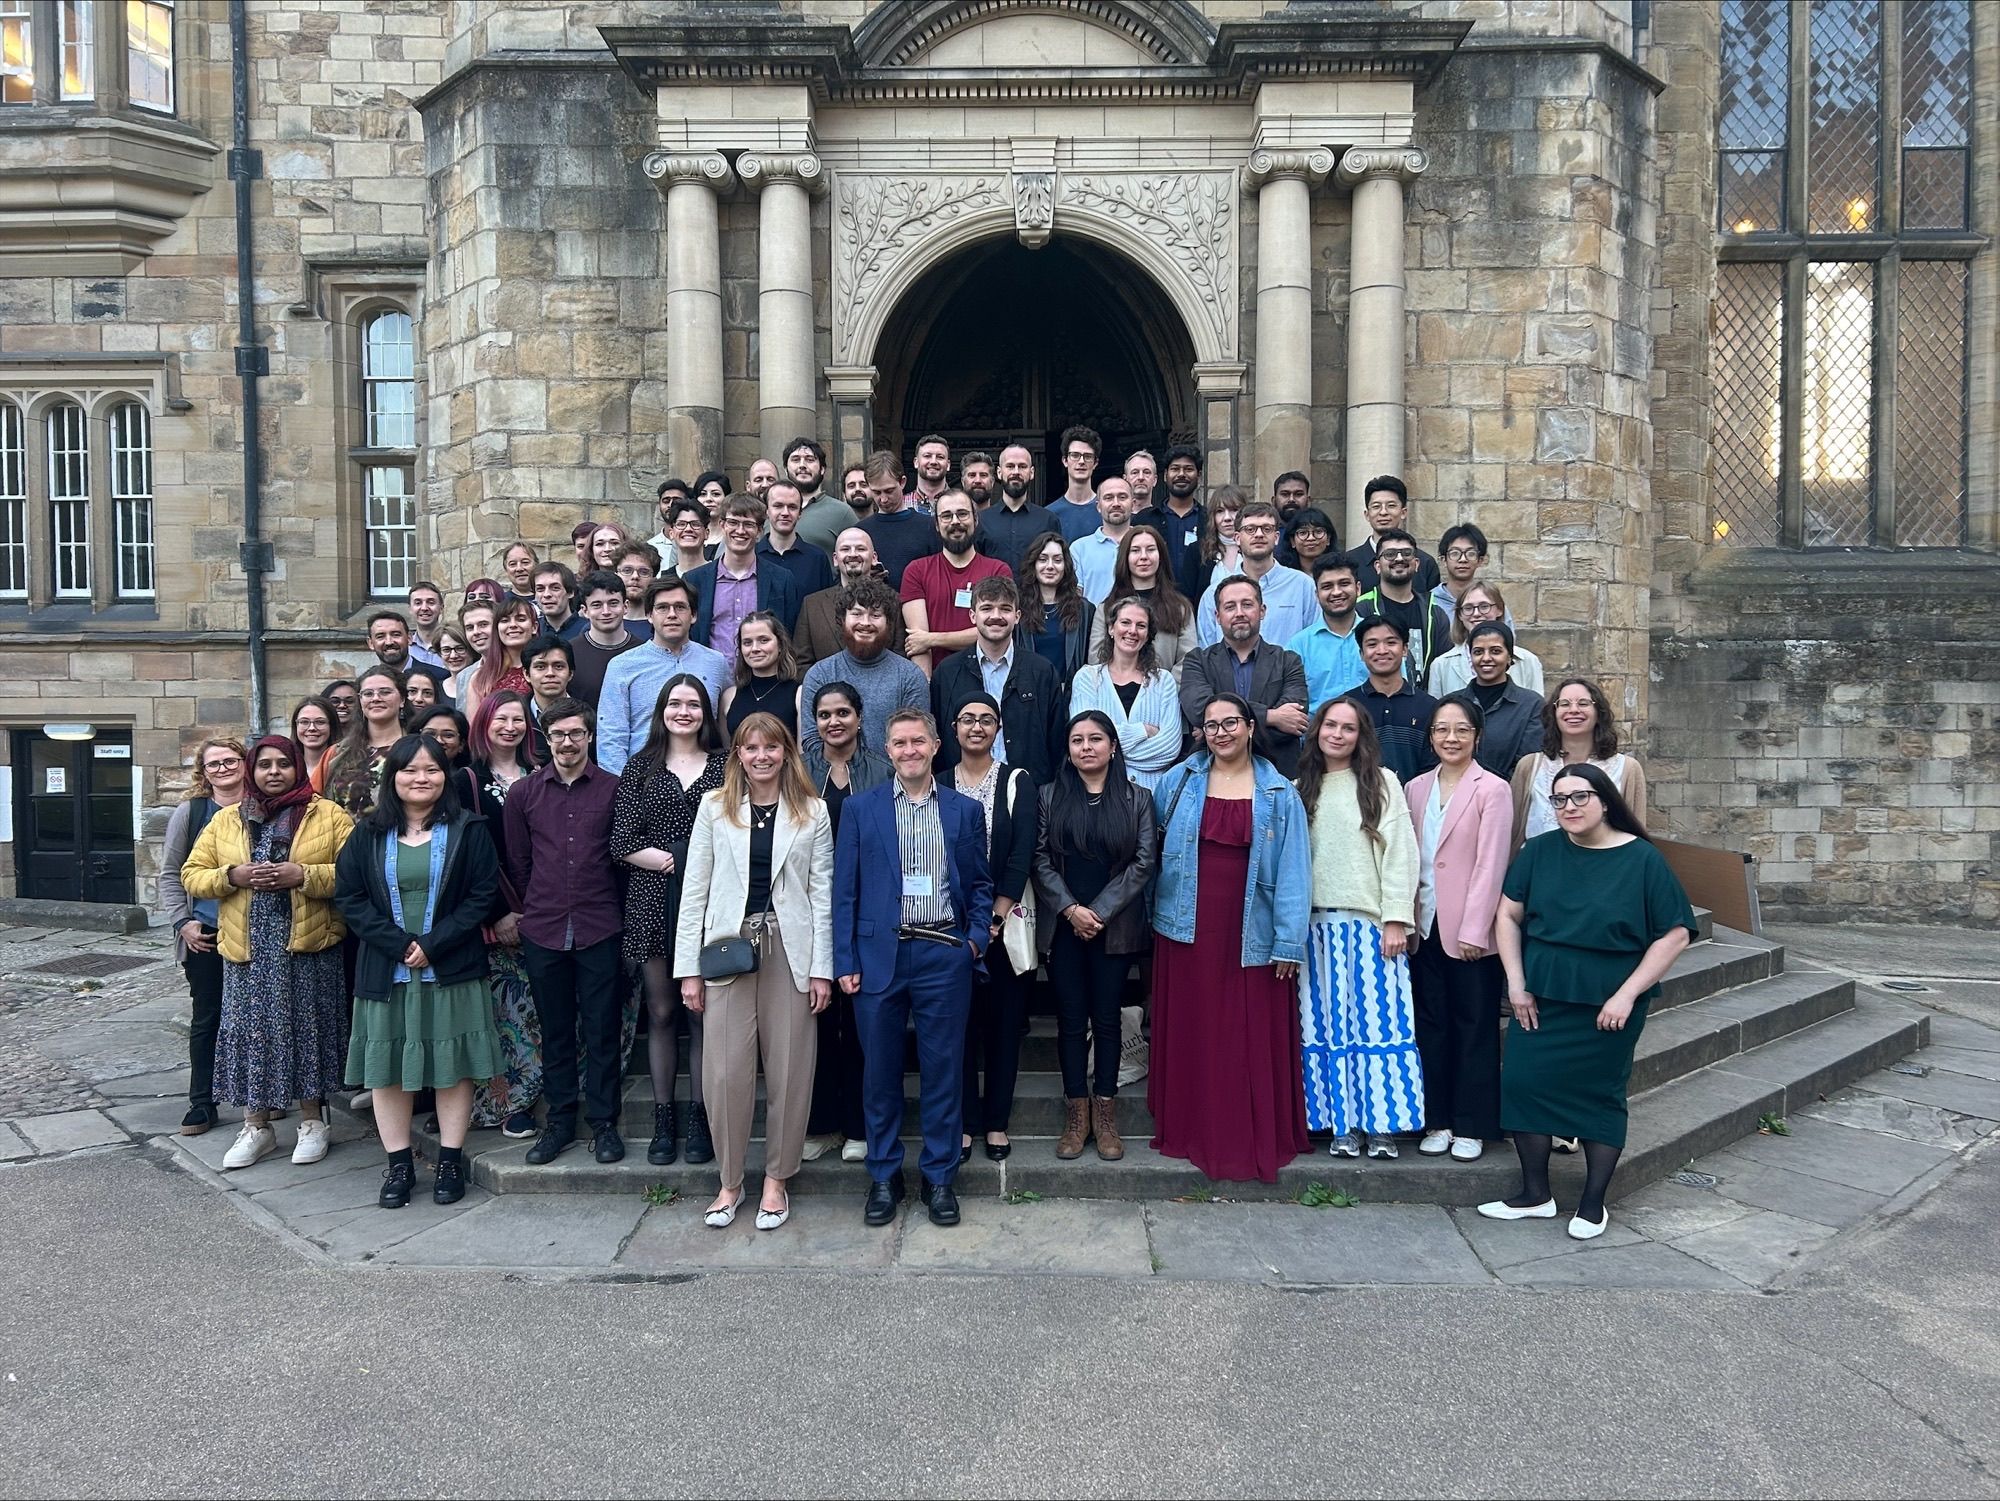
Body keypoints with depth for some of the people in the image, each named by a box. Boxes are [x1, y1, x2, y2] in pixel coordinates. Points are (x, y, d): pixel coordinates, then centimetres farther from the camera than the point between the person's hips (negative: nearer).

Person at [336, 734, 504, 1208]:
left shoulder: (467, 829, 0)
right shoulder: (368, 835, 6)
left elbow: (483, 895, -6)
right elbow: (349, 897, 0)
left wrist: (432, 944, -13)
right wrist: (398, 943, -12)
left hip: (452, 971, -2)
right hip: (385, 971, 2)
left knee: (453, 1064, 3)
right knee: (388, 1065, 5)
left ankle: (450, 1160, 14)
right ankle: (398, 1164, 17)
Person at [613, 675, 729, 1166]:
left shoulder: (724, 766, 7)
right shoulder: (641, 766, 8)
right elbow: (622, 841, 1)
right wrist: (669, 861, -9)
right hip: (653, 900, 1)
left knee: (702, 1012, 1)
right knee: (661, 1012, 5)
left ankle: (700, 1119, 11)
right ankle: (663, 1120, 15)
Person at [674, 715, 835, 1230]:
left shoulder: (812, 812, 5)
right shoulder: (714, 808, 5)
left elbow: (823, 892, 3)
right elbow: (694, 890, 4)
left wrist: (822, 967, -3)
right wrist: (689, 968, 0)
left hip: (790, 950, 0)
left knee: (789, 1071, 4)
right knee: (726, 1071, 0)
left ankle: (776, 1180, 20)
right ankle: (729, 1182, 17)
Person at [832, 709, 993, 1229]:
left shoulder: (965, 810, 8)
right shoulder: (860, 808, 5)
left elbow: (980, 884, 13)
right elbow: (845, 889, 3)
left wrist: (977, 937, -2)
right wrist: (845, 961, -3)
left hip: (944, 955, 0)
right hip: (879, 954, 0)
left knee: (943, 1069, 5)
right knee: (880, 1070, 8)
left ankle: (940, 1177, 19)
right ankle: (884, 1176, 22)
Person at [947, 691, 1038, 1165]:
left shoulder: (1018, 783, 3)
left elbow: (1022, 854, -5)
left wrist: (994, 917, -11)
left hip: (1006, 918, 0)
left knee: (1004, 1021, 4)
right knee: (959, 1022, 3)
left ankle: (996, 1121, 16)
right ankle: (964, 1121, 14)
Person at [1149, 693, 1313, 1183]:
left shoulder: (1279, 794, 2)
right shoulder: (1177, 783, 4)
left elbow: (1292, 871, -1)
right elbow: (1152, 848, 9)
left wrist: (1289, 941, -6)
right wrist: (1153, 912, 1)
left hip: (1251, 934, -1)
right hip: (1188, 930, 1)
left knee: (1254, 1040, 4)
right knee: (1191, 1036, 7)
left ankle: (1257, 1138, 16)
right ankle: (1190, 1131, 19)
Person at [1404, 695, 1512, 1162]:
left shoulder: (1492, 790, -5)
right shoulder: (1415, 789, 10)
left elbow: (1490, 865, -11)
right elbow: (1406, 859, 10)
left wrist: (1473, 930, -15)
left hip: (1470, 930, -5)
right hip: (1425, 926, 5)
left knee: (1474, 1027, 5)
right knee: (1431, 1025, 10)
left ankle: (1471, 1126, 14)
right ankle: (1436, 1121, 20)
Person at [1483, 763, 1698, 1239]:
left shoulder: (1642, 859, -7)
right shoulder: (1539, 851, 1)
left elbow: (1676, 934, -7)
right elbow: (1508, 915, 5)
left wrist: (1627, 994, -12)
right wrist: (1516, 983, -4)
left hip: (1608, 1004, -3)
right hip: (1540, 998, 3)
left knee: (1600, 1094, 6)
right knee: (1522, 1082, -1)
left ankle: (1593, 1204, 21)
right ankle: (1535, 1195, 15)